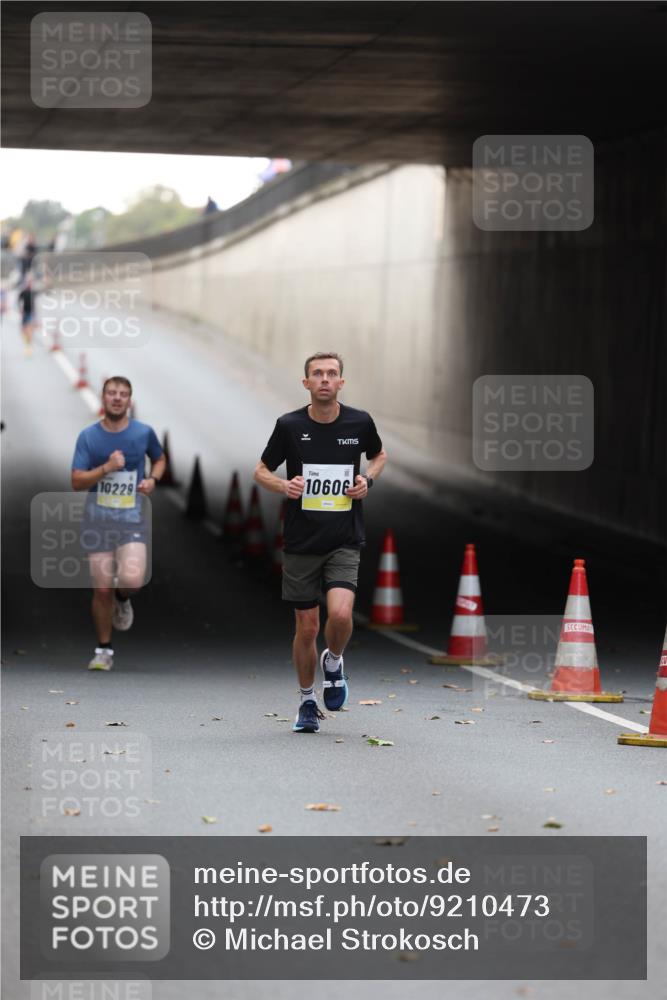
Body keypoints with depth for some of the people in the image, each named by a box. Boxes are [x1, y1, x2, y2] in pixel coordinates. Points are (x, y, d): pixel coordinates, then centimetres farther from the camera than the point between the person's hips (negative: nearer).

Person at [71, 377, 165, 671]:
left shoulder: (144, 433, 0)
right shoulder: (88, 436, -2)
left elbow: (159, 459, 20)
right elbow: (76, 482, -6)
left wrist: (153, 479, -1)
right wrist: (106, 468, -20)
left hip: (132, 520, 0)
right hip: (98, 520, 1)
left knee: (132, 580, -23)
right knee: (102, 589, 1)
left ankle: (122, 599, 15)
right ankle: (103, 650, 20)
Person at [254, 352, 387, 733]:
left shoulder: (359, 422, -3)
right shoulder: (289, 425, -5)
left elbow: (379, 455, 18)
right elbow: (261, 471, 6)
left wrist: (368, 479, -2)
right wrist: (284, 485, -15)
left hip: (345, 541, 0)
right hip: (302, 542, 0)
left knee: (340, 613, -21)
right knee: (307, 626, 6)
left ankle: (334, 662, 13)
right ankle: (308, 702, 26)